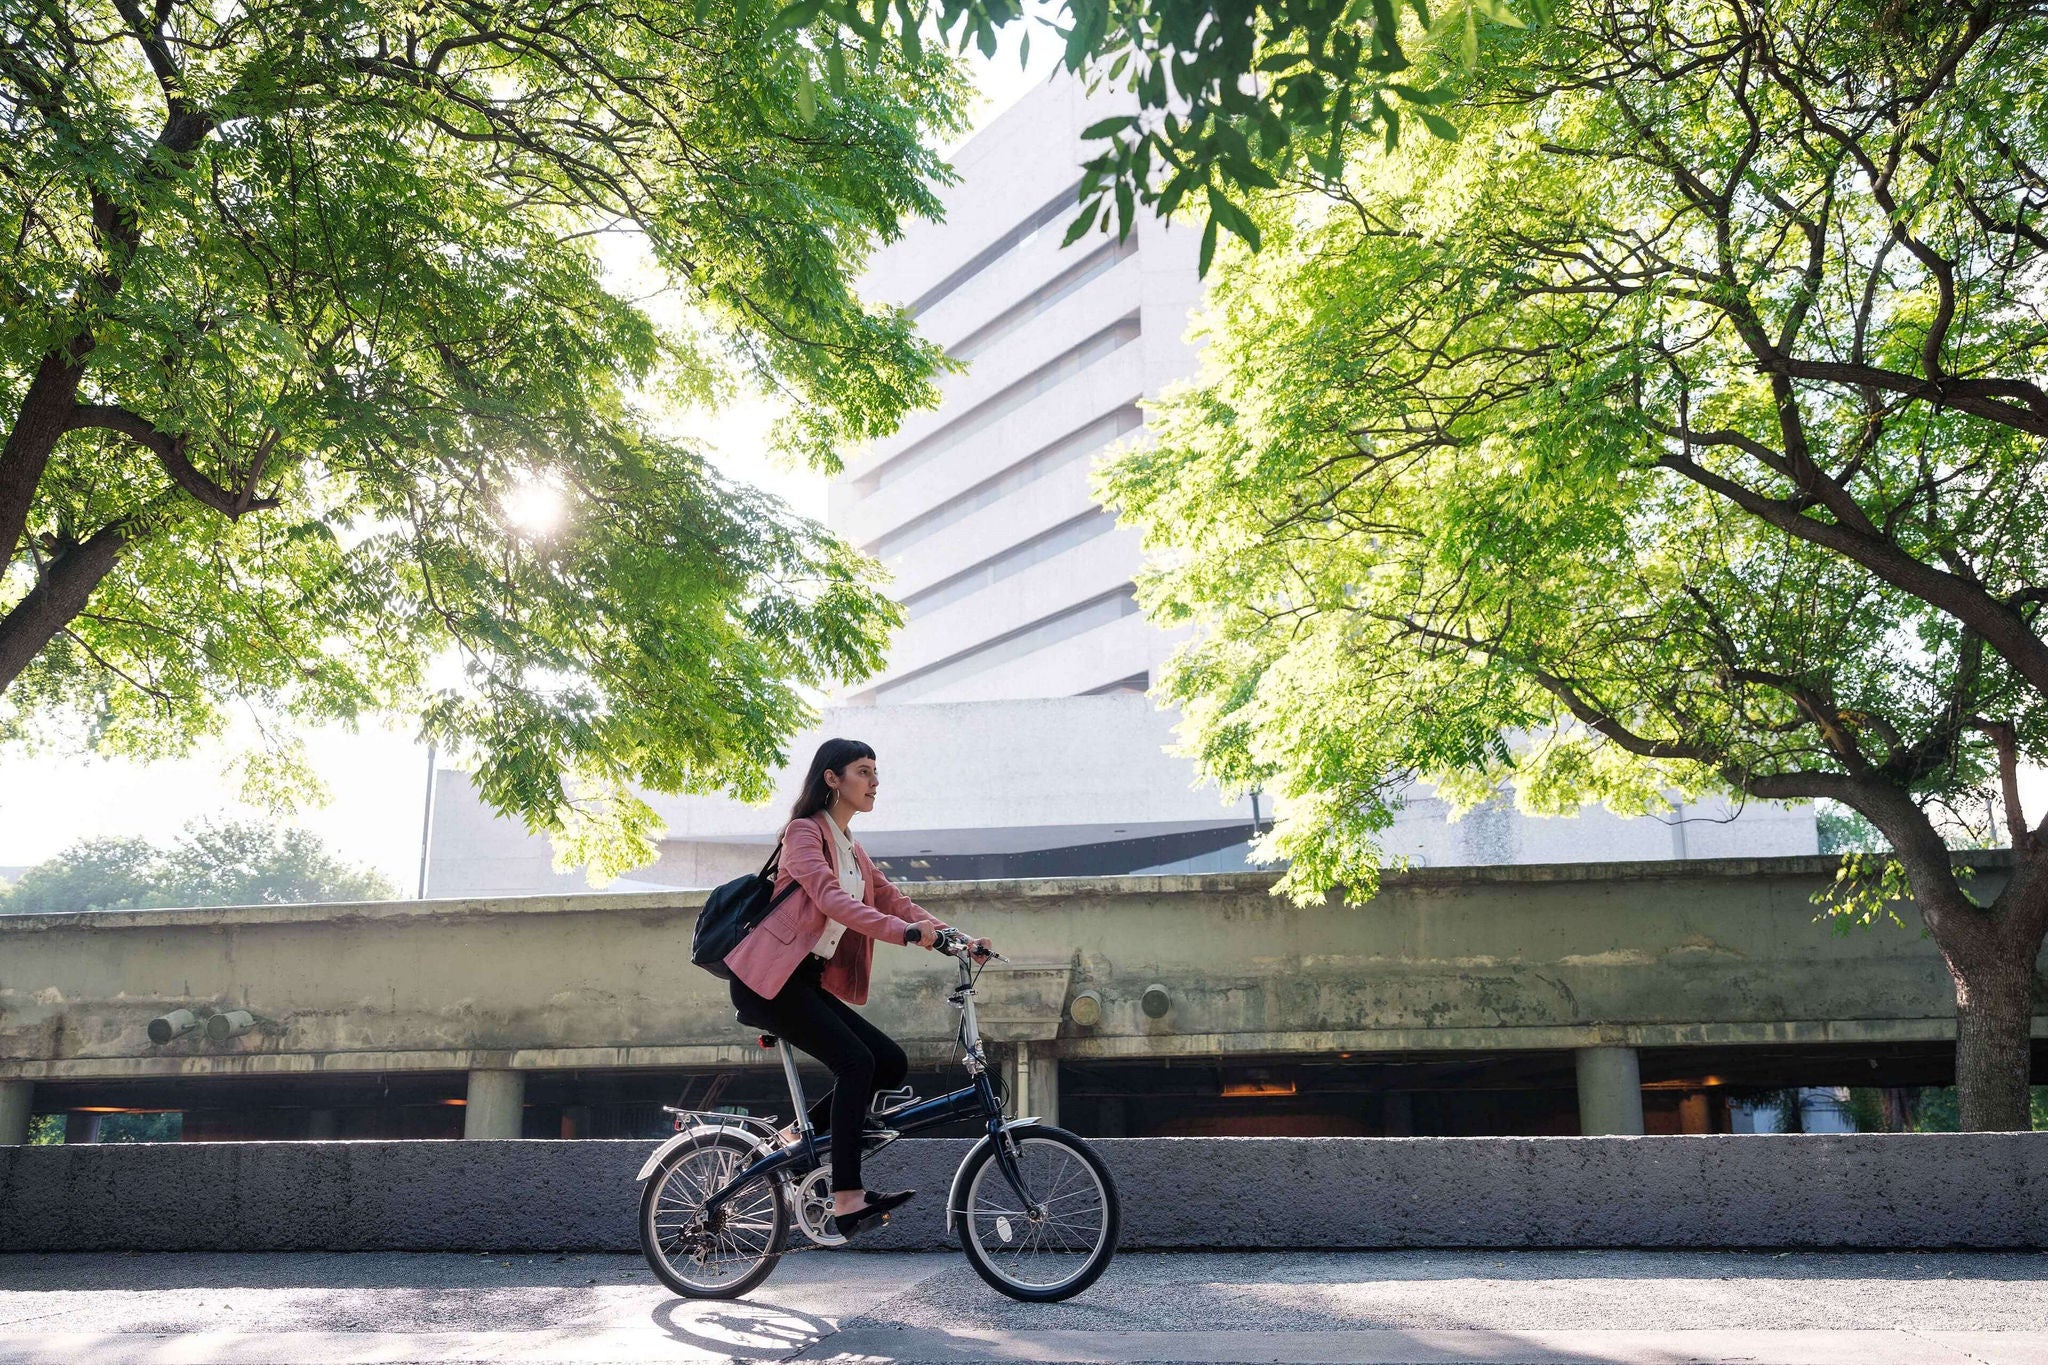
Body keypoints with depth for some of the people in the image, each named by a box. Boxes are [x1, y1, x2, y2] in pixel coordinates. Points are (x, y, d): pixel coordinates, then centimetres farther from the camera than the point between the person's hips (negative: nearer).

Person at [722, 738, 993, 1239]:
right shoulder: (805, 832, -9)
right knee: (855, 1061, -21)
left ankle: (800, 1135, 9)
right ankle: (847, 1199, -19)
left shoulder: (851, 849, 18)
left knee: (891, 1062, -2)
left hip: (809, 980, 9)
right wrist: (904, 931, -37)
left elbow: (892, 899, 11)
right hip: (769, 979, -8)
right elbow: (830, 899, -25)